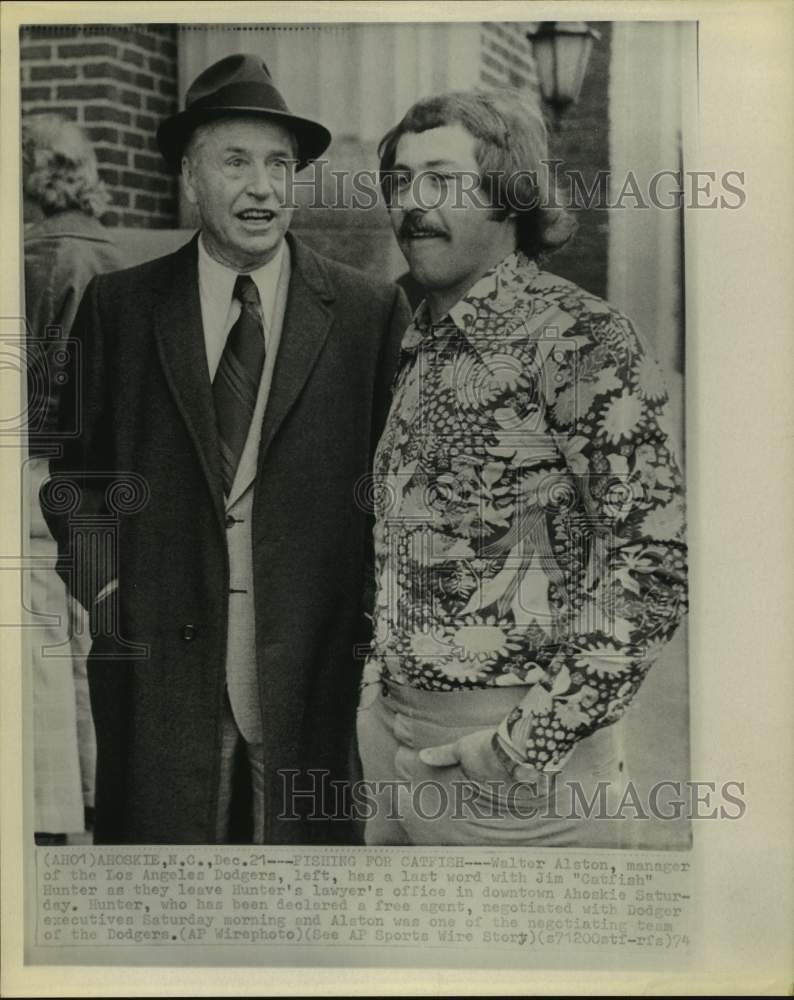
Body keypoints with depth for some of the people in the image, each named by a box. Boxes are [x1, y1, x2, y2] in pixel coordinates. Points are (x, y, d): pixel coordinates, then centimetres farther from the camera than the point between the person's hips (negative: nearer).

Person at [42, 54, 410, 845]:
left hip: (315, 676, 0)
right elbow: (75, 468, 10)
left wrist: (368, 617, -1)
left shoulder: (371, 312, 0)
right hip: (161, 672, 1)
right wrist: (105, 587, -2)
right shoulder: (117, 306, 5)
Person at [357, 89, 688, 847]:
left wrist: (535, 738, -20)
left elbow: (658, 559, -19)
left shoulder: (578, 338, -14)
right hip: (391, 728, 7)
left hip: (518, 757, -7)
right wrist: (377, 681, 9)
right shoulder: (419, 345, 9)